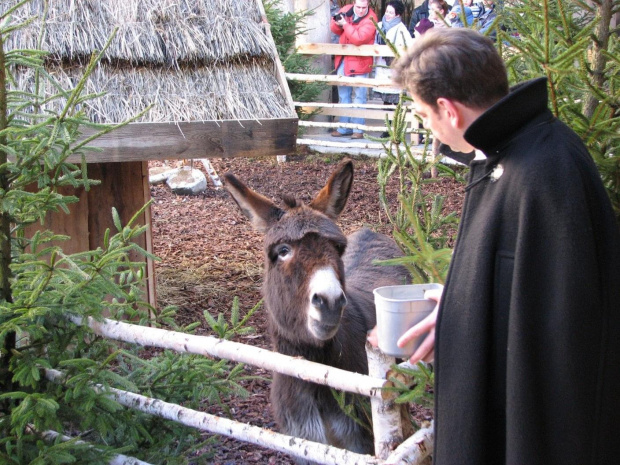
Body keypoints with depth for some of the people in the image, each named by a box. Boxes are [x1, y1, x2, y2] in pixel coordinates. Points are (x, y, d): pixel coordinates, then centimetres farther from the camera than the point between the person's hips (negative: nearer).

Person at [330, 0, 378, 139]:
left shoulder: (370, 19, -15)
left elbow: (358, 38, -26)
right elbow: (335, 29, 10)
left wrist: (345, 24, -23)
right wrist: (337, 23, -12)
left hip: (360, 62, -6)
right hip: (343, 60, 6)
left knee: (359, 96, -3)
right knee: (343, 95, 12)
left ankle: (358, 129, 0)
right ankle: (344, 128, 22)